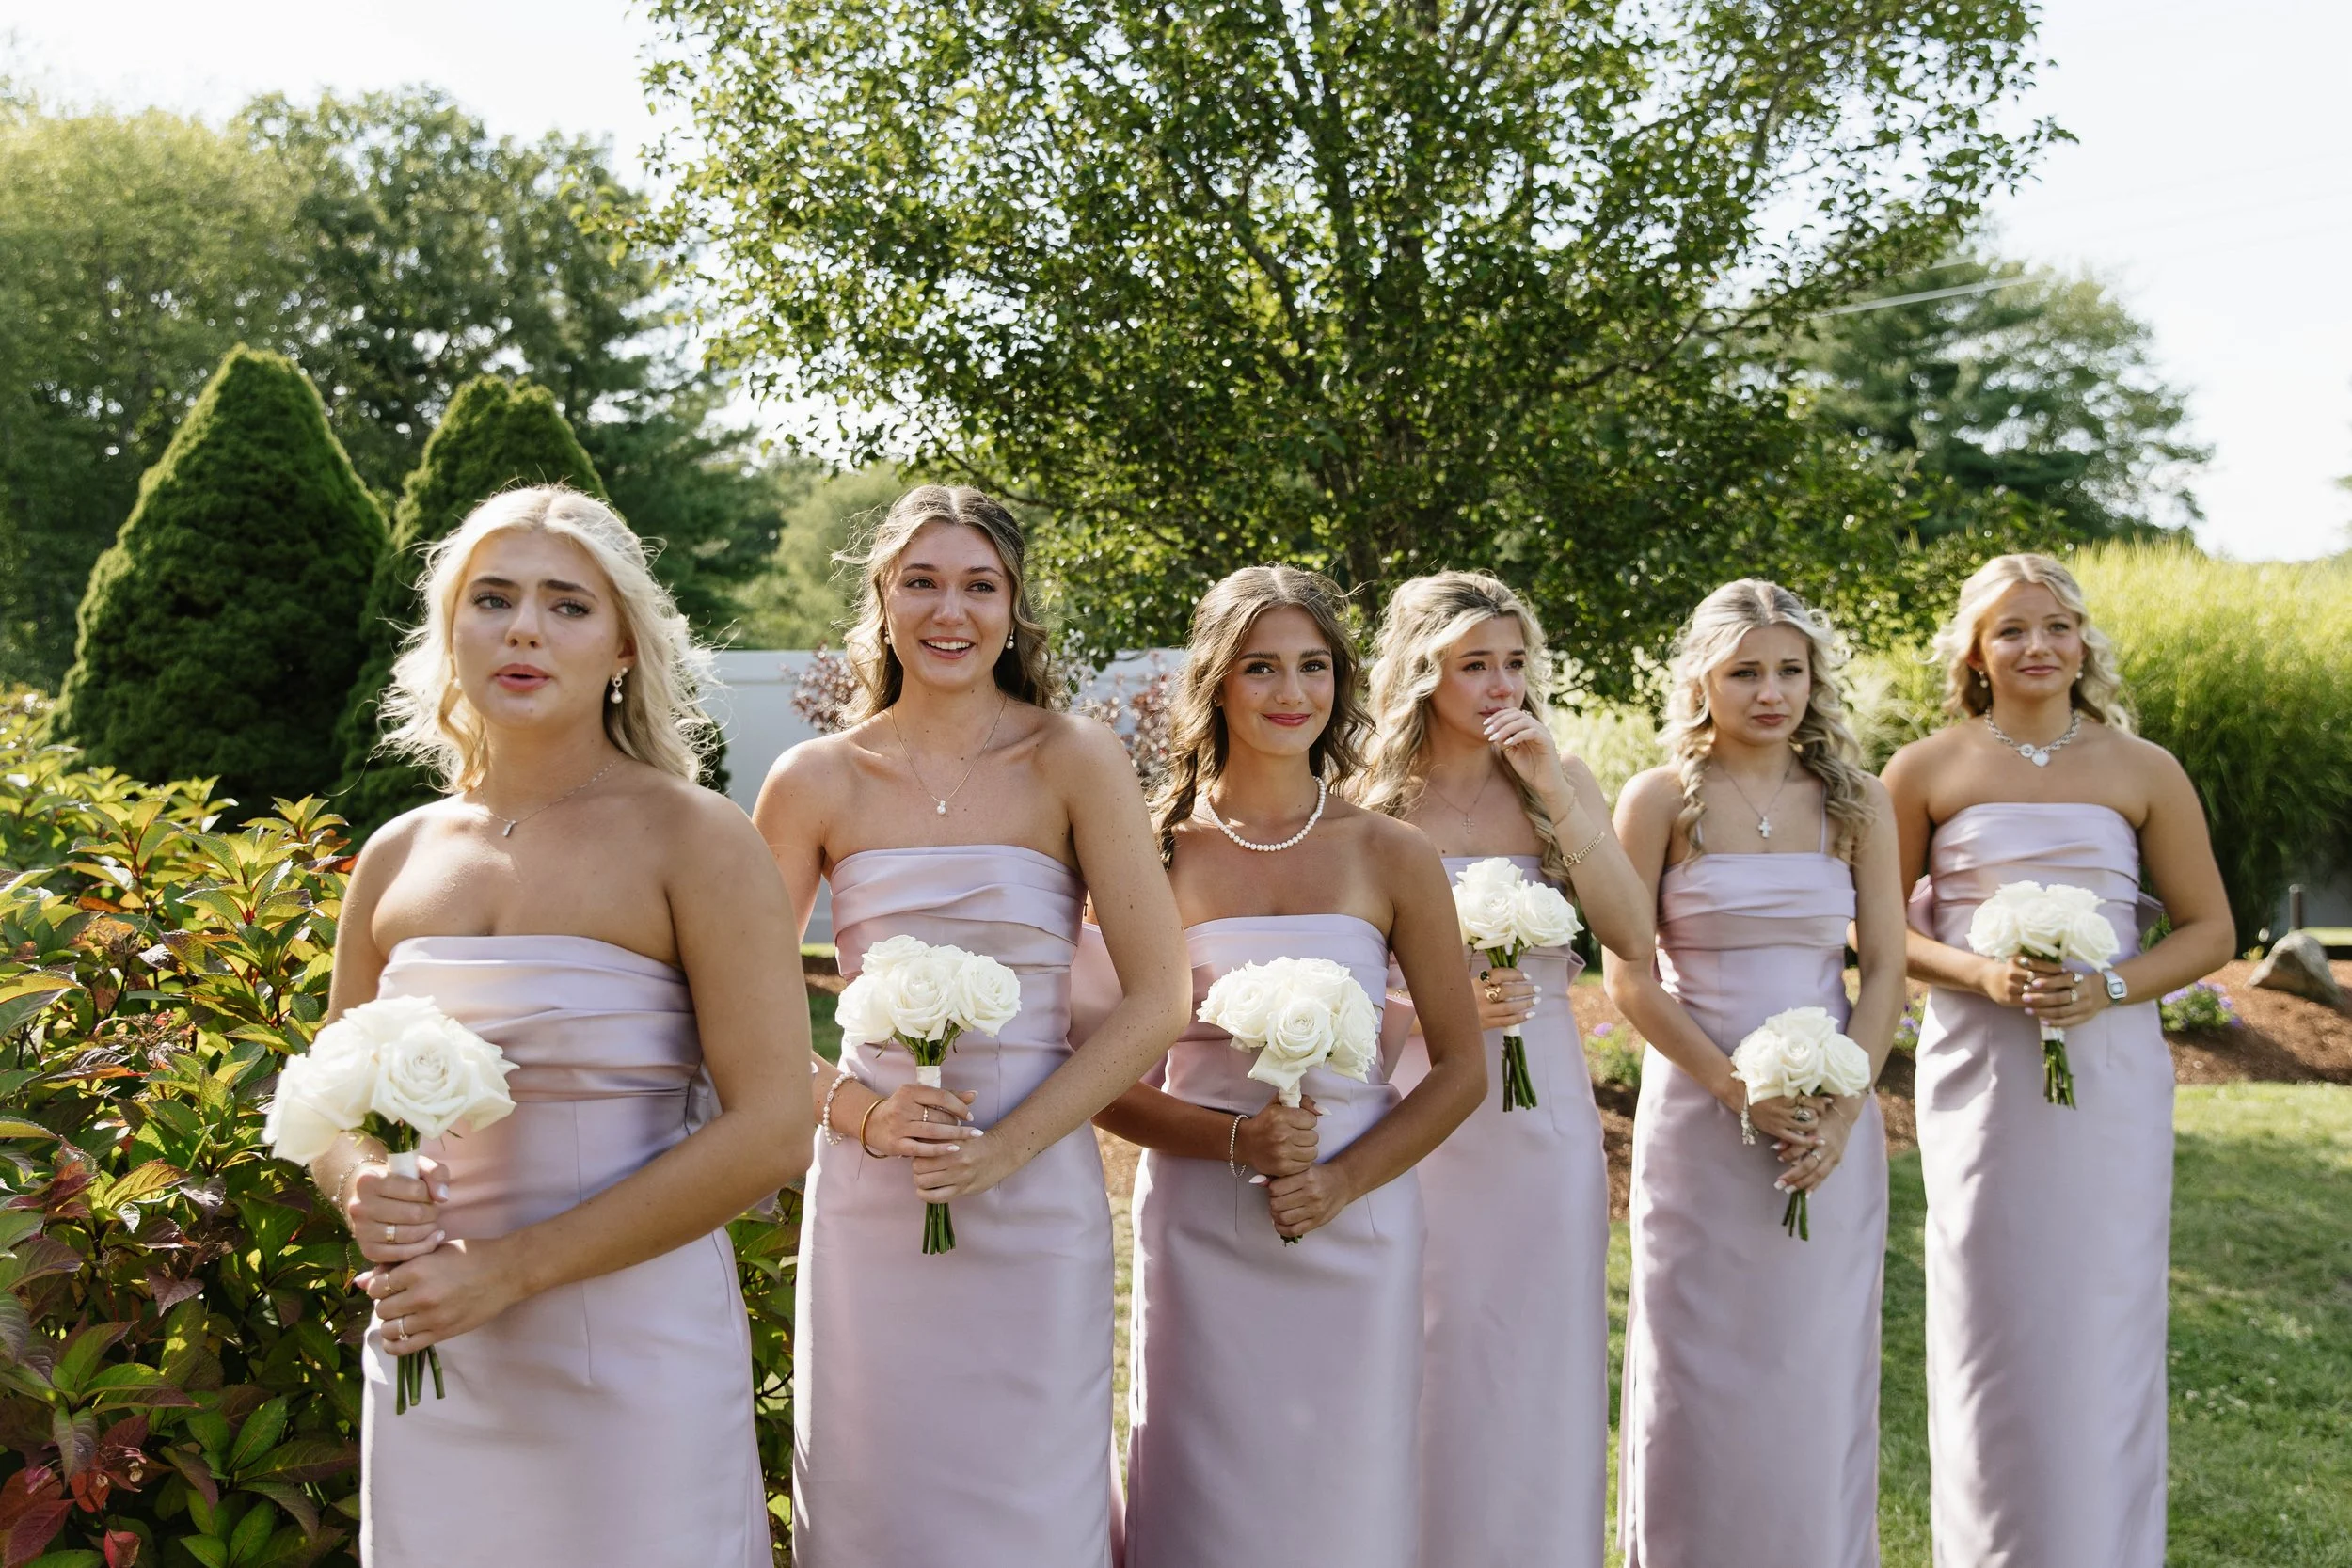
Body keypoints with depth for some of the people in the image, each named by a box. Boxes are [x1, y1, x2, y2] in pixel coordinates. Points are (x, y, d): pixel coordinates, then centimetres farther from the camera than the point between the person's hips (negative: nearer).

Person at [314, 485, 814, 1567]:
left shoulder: (691, 839, -9)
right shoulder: (397, 859, 6)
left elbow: (772, 1132, -15)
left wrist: (512, 1268, -17)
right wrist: (362, 1190, -7)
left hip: (632, 1355, -4)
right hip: (430, 1362, 4)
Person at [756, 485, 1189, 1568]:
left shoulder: (1076, 761, -4)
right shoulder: (819, 780, 0)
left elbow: (1158, 999, -7)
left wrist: (1006, 1146, -13)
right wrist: (859, 1112, -11)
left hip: (1036, 1189, -1)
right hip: (868, 1203, 1)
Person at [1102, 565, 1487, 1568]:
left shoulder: (1391, 856, 0)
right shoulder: (1155, 853, -2)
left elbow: (1462, 1066, 3)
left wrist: (1340, 1181, -10)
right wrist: (1237, 1140, -17)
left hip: (1357, 1232, 1)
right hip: (1199, 1234, -1)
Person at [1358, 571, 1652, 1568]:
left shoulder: (1559, 781, 5)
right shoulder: (1372, 801, -2)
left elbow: (1633, 938, -6)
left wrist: (1557, 791, -12)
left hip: (1545, 1106, 2)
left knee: (1538, 1362, 8)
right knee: (1428, 1365, 4)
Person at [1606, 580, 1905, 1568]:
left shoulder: (1855, 799, 5)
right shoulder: (1661, 800, -3)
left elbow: (1885, 968, 4)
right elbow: (1628, 976, -6)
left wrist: (1840, 1108, -8)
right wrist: (1742, 1093, -13)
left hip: (1830, 1124, 2)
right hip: (1698, 1113, -2)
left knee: (1818, 1370, 9)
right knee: (1702, 1372, 5)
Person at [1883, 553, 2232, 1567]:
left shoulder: (2142, 771, 3)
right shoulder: (1927, 771, 2)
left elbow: (2209, 930, 6)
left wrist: (2107, 988, -10)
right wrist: (1980, 975, -12)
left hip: (2110, 1073, 1)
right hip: (1978, 1072, 0)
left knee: (2104, 1321, 5)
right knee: (1990, 1329, 5)